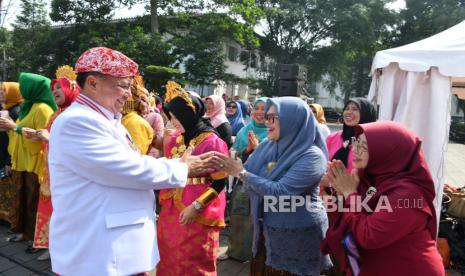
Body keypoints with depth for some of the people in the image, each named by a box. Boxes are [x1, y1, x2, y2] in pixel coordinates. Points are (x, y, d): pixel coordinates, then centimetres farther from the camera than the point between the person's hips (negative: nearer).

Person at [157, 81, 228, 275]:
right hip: (171, 208, 7)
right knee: (169, 257, 20)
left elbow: (220, 183, -17)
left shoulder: (212, 142, -18)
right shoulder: (177, 137, 3)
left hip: (198, 212, -6)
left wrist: (196, 206, -22)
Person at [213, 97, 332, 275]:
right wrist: (226, 166, -16)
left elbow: (280, 192, -28)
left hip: (298, 236, -6)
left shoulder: (312, 156, -20)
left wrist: (242, 173, -23)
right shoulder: (266, 146, 0)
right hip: (267, 230, 6)